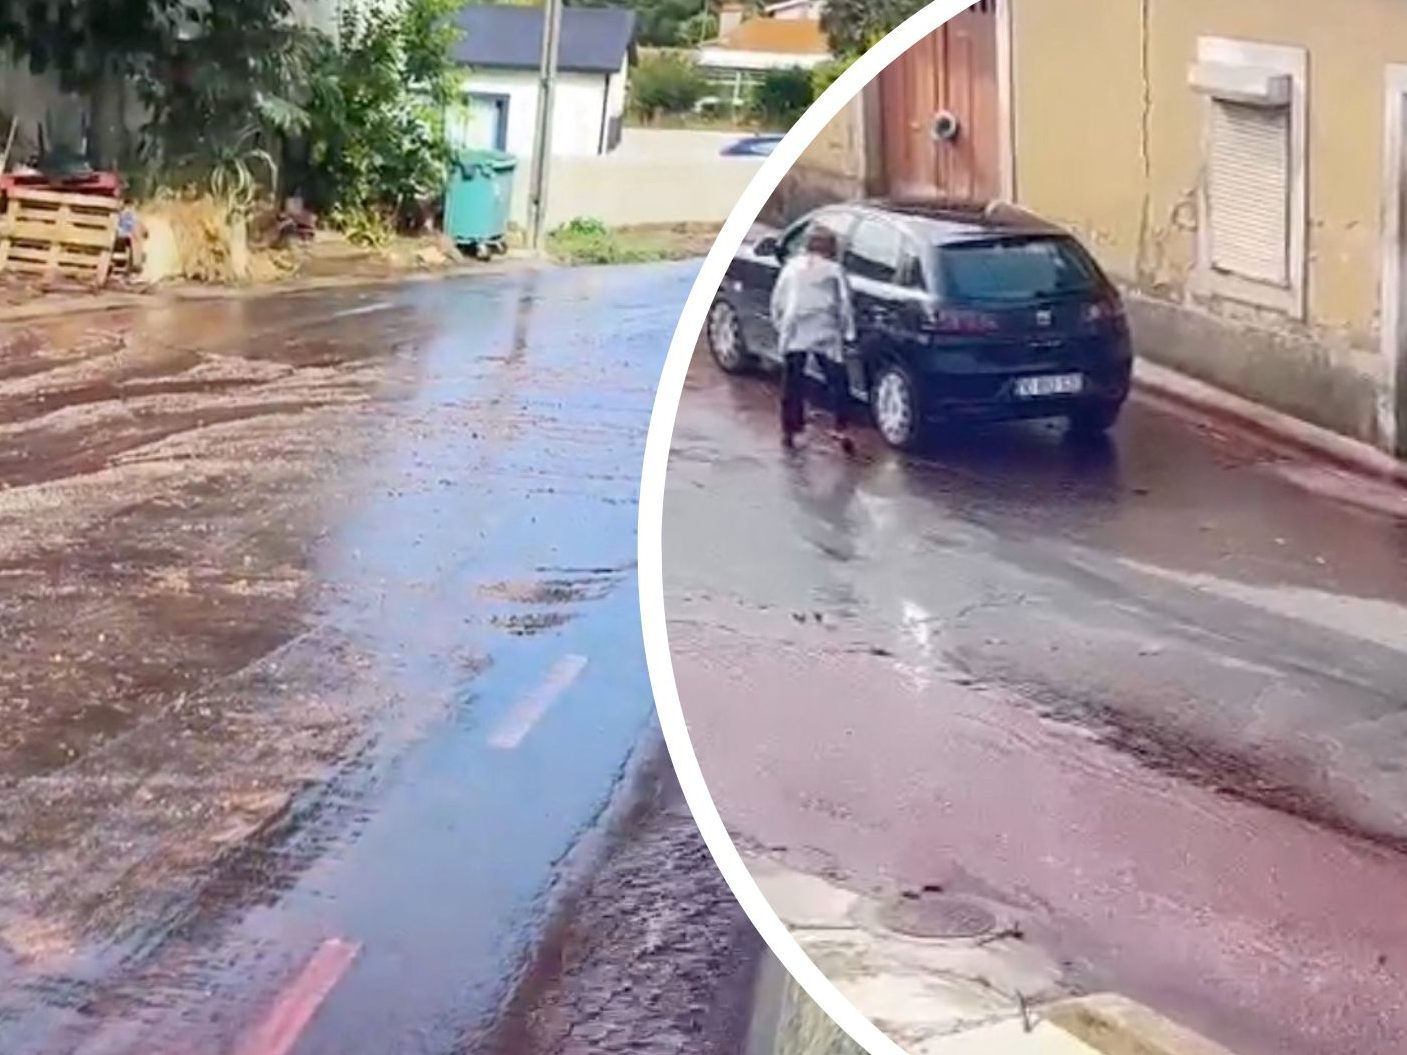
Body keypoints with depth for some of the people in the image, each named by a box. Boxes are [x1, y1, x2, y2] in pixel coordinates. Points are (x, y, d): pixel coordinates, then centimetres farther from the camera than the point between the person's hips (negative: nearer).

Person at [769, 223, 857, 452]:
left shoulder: (792, 267, 6)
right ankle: (841, 429, -7)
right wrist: (848, 334, 4)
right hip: (825, 335, -2)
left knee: (792, 382, 11)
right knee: (837, 381, 3)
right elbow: (844, 304, -3)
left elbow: (777, 301, 7)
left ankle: (789, 430, 13)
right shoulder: (834, 270, -1)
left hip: (794, 334, 2)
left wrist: (780, 326, 18)